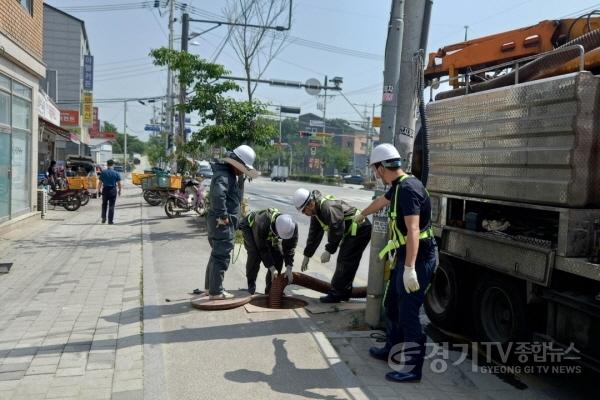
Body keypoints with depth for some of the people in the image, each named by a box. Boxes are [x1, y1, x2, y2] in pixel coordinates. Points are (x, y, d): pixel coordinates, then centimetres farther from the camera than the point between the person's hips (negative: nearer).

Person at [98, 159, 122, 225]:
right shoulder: (116, 173, -5)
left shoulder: (103, 172, -2)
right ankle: (110, 220, 4)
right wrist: (119, 191, 10)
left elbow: (100, 183, -2)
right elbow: (119, 183, -3)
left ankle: (103, 218, 16)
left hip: (105, 190, 1)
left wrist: (99, 190, 7)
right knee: (111, 206, 3)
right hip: (113, 190, -1)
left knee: (104, 204, 20)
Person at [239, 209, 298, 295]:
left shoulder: (293, 226, -33)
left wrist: (289, 268, -30)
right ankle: (251, 284, -4)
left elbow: (290, 248, -25)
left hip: (270, 232, 4)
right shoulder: (262, 225, -46)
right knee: (254, 255, -25)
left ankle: (271, 288, 0)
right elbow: (263, 249, -36)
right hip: (250, 226, -4)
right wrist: (272, 269, -34)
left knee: (278, 255, -12)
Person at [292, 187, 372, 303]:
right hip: (351, 232, 11)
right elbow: (314, 234, 15)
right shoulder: (316, 212, 8)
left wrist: (329, 250, -25)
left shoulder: (328, 207, -26)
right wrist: (307, 255, 18)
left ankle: (336, 294, -3)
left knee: (345, 263, -9)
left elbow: (337, 230, -30)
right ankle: (344, 293, 23)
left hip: (360, 230, -11)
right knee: (343, 262, 14)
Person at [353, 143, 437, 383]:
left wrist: (409, 268, -35)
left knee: (408, 313, -5)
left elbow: (413, 230, -30)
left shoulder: (408, 188, -21)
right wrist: (362, 214, 52)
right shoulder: (398, 187, 10)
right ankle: (392, 349, 36)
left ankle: (413, 368, 6)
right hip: (405, 258, 10)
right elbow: (381, 201, 33)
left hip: (418, 259, -10)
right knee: (392, 306, 20)